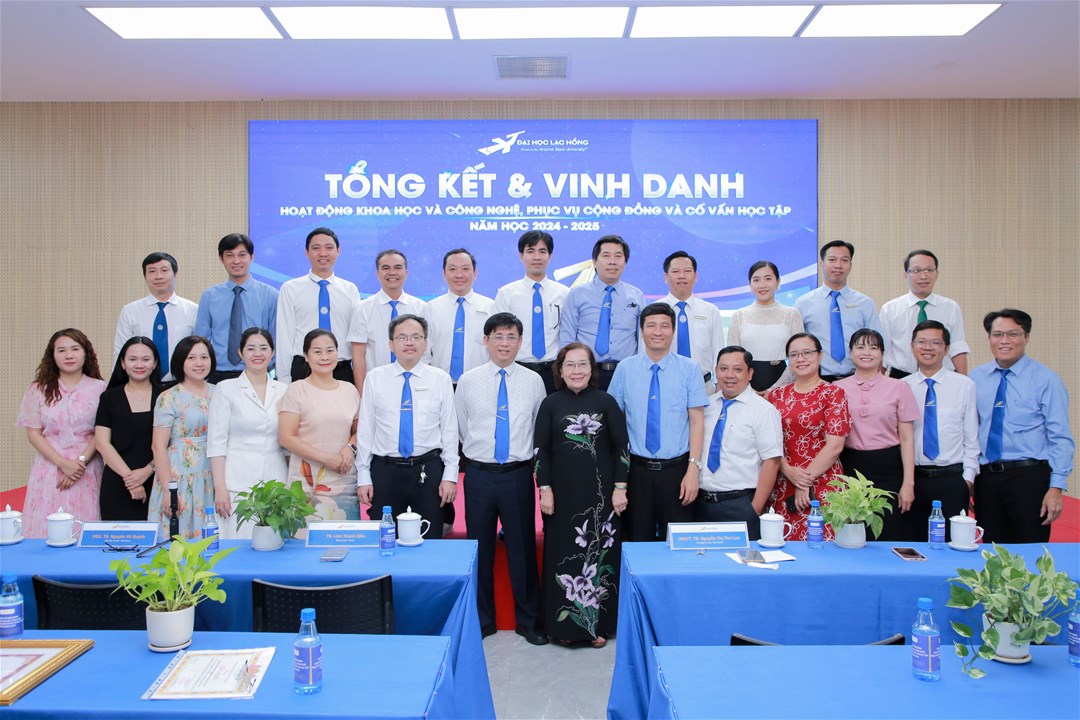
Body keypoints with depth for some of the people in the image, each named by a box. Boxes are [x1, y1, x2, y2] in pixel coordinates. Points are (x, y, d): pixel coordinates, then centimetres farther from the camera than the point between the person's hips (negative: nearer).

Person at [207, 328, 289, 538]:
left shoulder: (284, 391, 10)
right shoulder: (226, 389, 3)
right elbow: (216, 442, -1)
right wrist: (219, 487, -8)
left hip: (276, 484, 2)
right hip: (237, 483, -2)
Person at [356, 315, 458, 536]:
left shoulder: (441, 380, 3)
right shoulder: (374, 378, 4)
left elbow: (450, 430, 3)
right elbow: (365, 429, 4)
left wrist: (450, 475, -2)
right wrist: (363, 476, 1)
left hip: (428, 471, 0)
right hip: (384, 471, 0)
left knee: (429, 541, 5)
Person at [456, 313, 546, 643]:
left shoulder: (533, 381, 2)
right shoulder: (468, 381, 2)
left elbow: (541, 429, 10)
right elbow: (462, 427, 12)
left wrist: (526, 456, 11)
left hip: (519, 475, 0)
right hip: (479, 474, 1)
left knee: (523, 548, 6)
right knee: (479, 548, 9)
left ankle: (528, 621, 22)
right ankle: (481, 620, 25)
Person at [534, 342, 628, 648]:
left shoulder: (606, 402, 1)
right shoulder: (550, 404, 3)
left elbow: (621, 446, 1)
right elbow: (541, 449, 3)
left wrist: (620, 489, -3)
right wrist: (545, 489, -3)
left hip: (600, 495, 0)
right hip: (562, 495, 0)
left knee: (601, 555, 4)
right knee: (563, 557, 4)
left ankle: (597, 623, 17)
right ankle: (563, 624, 16)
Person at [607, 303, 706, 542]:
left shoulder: (690, 369, -1)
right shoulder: (625, 369, 1)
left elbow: (697, 421, -4)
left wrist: (693, 468, -11)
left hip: (677, 469, -1)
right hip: (637, 469, 1)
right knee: (638, 541, 10)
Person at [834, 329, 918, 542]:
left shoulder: (899, 387, 4)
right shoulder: (838, 388, 5)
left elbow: (906, 438, 3)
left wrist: (908, 483, -3)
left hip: (887, 468, -1)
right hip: (850, 468, 1)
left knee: (889, 537, -2)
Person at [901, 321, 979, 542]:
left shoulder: (965, 385, 0)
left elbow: (972, 437, 2)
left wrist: (968, 477, -3)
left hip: (952, 479, -1)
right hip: (912, 478, 1)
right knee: (911, 546, 8)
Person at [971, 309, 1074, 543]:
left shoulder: (1046, 380, -3)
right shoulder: (976, 378, 7)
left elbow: (1061, 439, -5)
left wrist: (1056, 488, -12)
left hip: (1030, 478, -3)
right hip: (986, 478, 3)